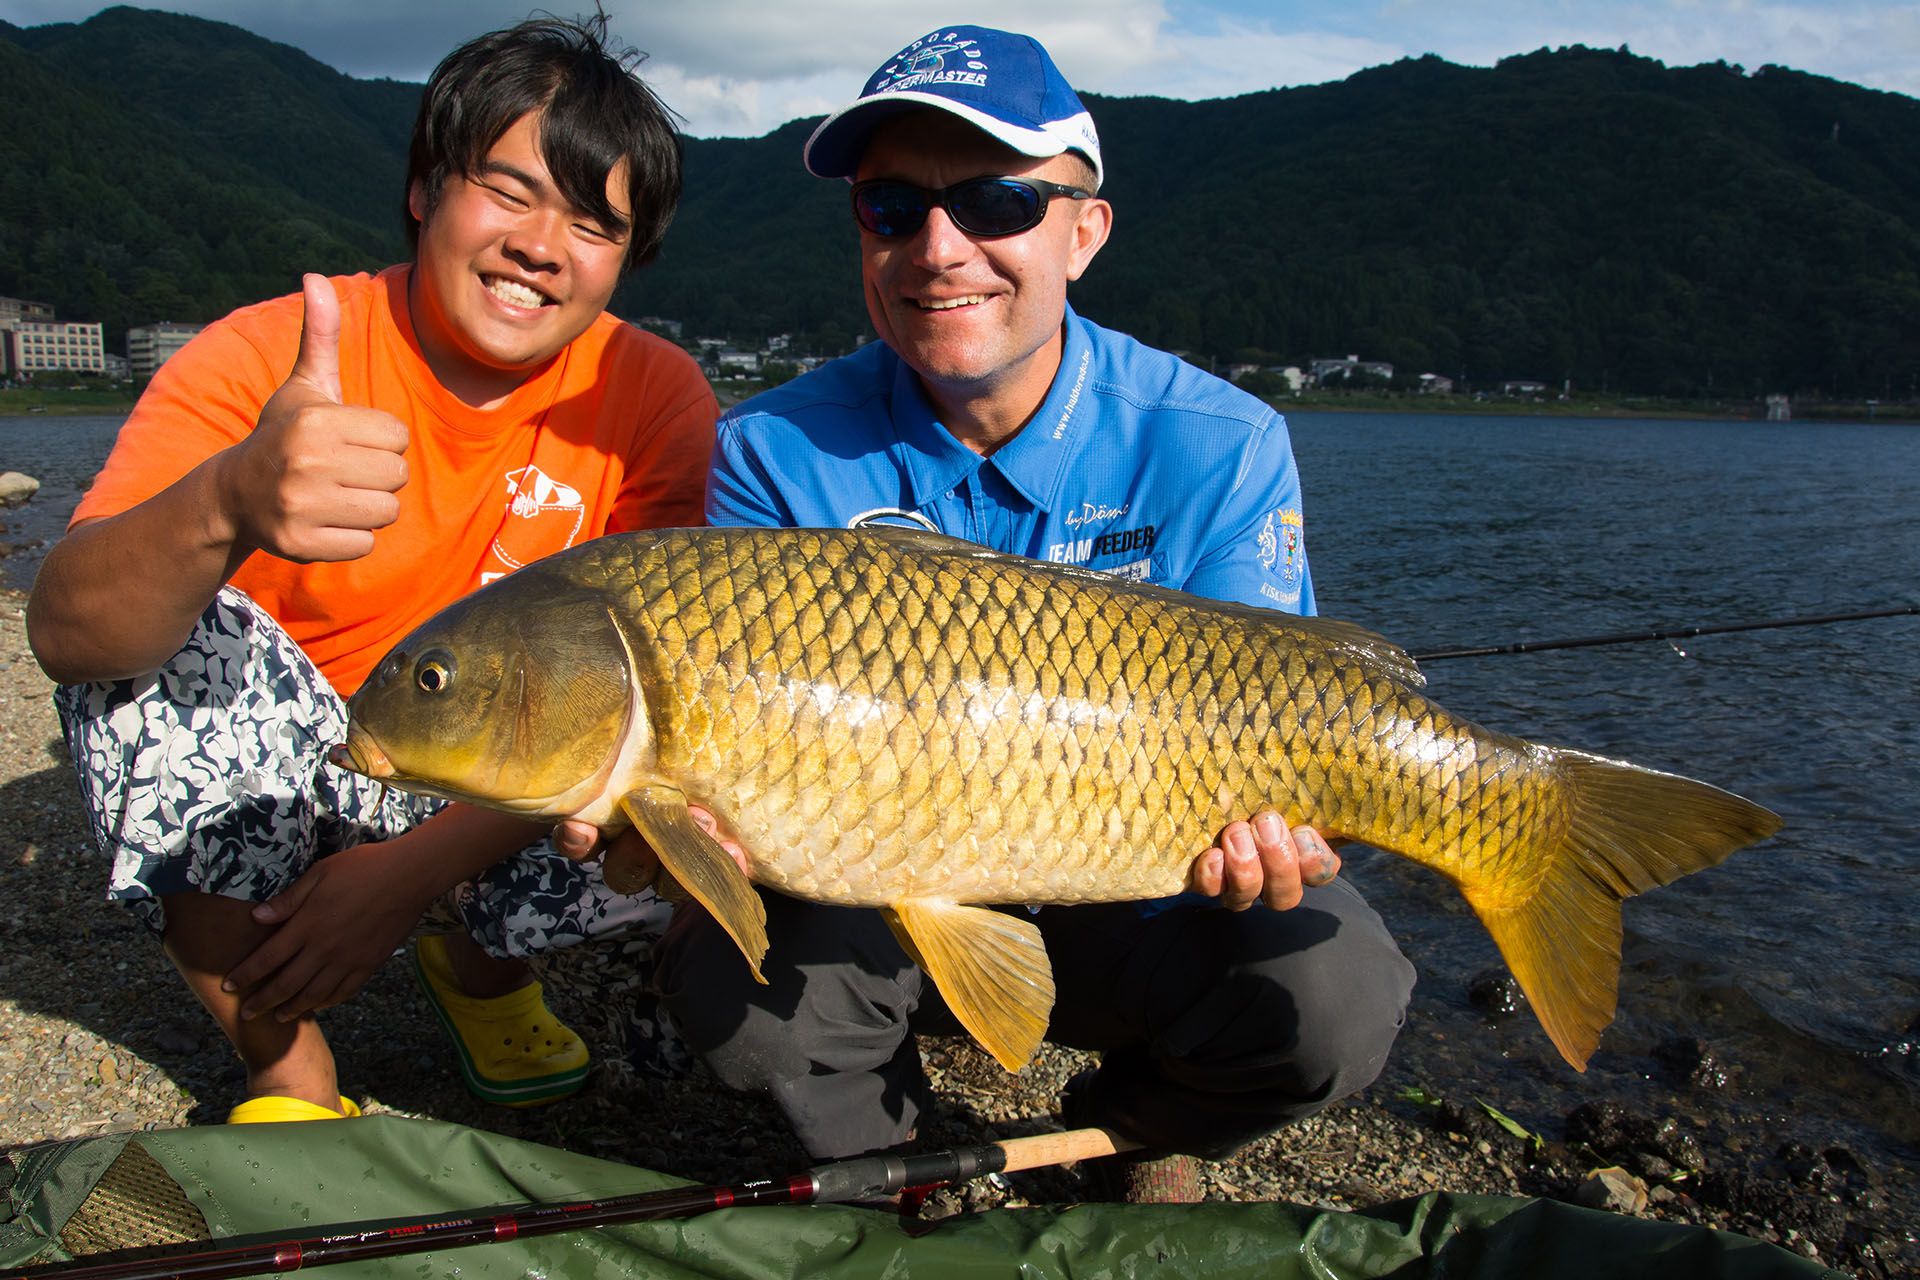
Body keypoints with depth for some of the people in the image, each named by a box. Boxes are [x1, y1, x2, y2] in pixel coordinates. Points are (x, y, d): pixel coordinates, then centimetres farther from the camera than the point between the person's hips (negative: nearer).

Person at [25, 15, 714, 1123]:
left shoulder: (655, 396, -13)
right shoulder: (267, 356, -16)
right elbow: (65, 635, -28)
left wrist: (418, 866, -28)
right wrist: (226, 505, -50)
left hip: (514, 792, 1)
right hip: (264, 792, 0)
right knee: (166, 636, -28)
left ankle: (482, 961, 10)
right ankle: (287, 1069, -9)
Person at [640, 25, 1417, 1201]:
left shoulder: (1219, 449, -12)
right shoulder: (776, 455, -10)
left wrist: (1255, 824, -37)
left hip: (1124, 900, 0)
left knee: (1333, 997, -26)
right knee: (727, 973, -28)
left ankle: (1125, 1142, 12)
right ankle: (887, 1162, 9)